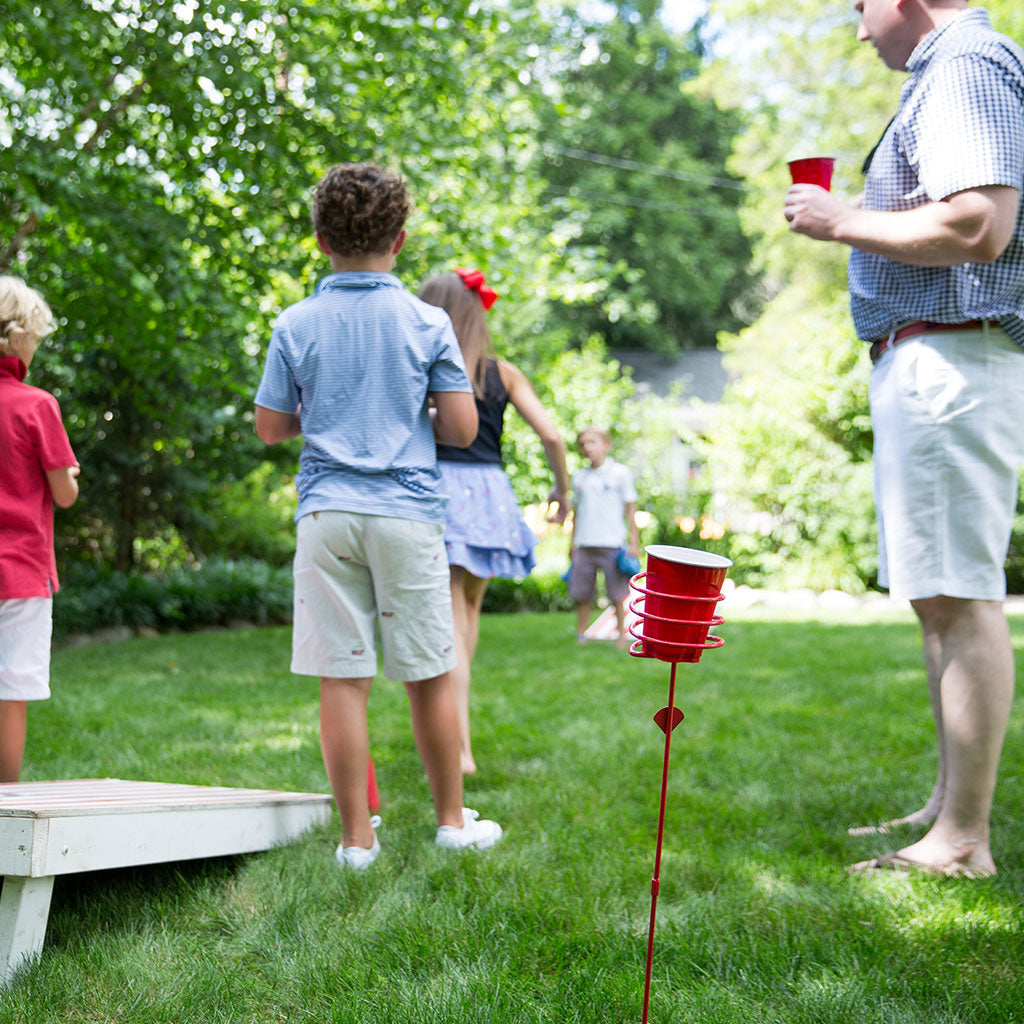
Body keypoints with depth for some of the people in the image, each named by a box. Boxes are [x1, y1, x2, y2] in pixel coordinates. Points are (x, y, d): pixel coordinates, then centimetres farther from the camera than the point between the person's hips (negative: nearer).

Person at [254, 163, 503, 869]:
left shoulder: (297, 325, 2)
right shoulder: (427, 322, -1)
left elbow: (270, 428, 7)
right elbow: (461, 428, -3)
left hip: (328, 515, 1)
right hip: (407, 511, -1)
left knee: (343, 679, 2)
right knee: (431, 676, 9)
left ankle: (357, 836, 6)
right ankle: (452, 820, 21)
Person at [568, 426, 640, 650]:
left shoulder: (620, 473, 0)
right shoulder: (579, 477, 11)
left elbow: (630, 509, 2)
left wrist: (634, 543, -2)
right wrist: (572, 543, 18)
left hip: (612, 544, -3)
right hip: (584, 545, 3)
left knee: (617, 595, 2)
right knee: (581, 594, 4)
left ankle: (622, 636, 13)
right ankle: (581, 636, 14)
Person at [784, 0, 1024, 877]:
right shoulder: (947, 72, 22)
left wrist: (843, 221, -13)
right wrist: (853, 219, 18)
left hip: (950, 364, -11)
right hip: (928, 368, 11)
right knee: (942, 595, 14)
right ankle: (948, 806, 22)